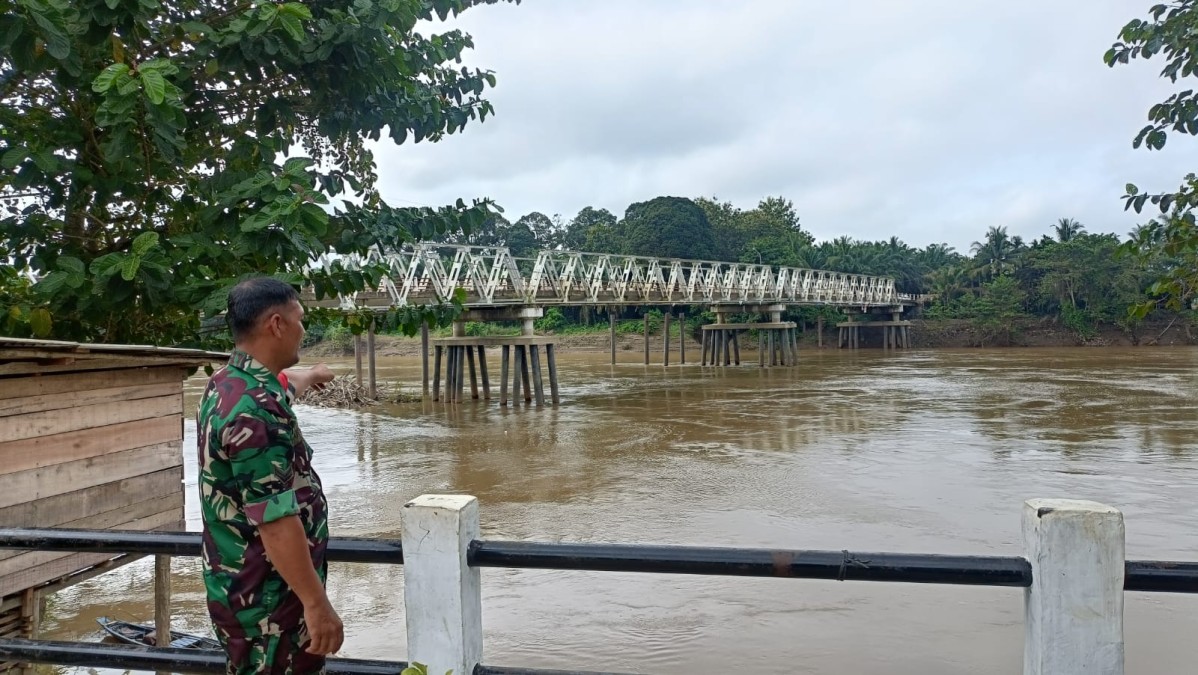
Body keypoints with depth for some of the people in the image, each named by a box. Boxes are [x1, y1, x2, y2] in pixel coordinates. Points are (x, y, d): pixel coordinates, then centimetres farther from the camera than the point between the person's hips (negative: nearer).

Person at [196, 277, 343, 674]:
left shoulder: (230, 383, 6)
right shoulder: (255, 410, -27)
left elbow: (282, 385, 32)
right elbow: (275, 519, -30)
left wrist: (312, 376, 53)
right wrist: (316, 603, -26)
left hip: (245, 586, 10)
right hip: (267, 598, -10)